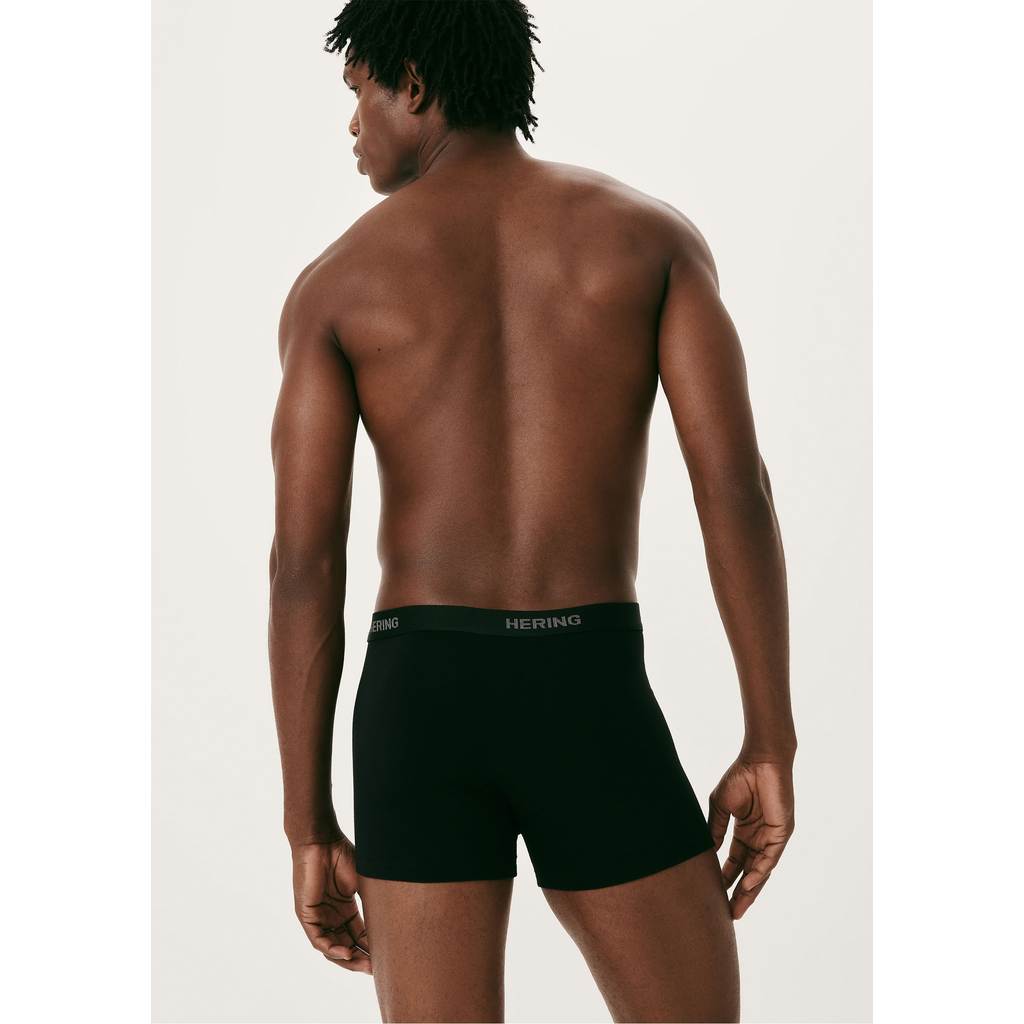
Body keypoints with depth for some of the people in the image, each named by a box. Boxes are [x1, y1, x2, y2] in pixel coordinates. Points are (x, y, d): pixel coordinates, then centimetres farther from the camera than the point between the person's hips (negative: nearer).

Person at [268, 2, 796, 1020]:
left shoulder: (334, 283, 5)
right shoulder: (654, 232, 6)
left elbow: (302, 564, -1)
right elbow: (736, 485, -5)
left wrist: (310, 831, 4)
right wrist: (771, 751, -1)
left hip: (420, 705, 1)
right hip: (588, 705, -1)